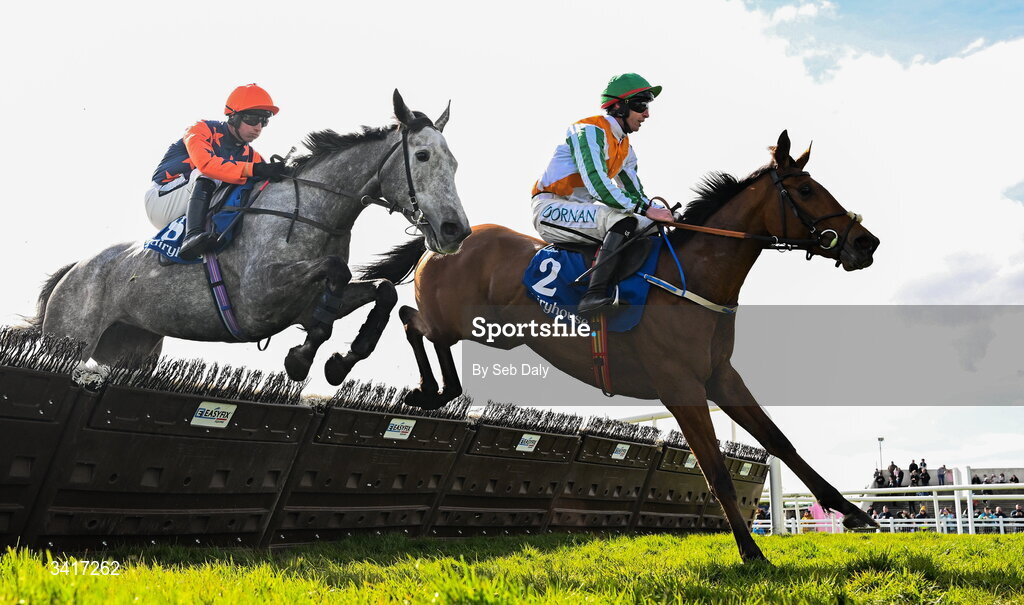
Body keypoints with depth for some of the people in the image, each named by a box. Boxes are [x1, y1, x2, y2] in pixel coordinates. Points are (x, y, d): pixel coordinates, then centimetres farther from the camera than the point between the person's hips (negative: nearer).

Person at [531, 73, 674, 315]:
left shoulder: (625, 147, 15)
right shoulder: (590, 131, -14)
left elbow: (636, 194, 16)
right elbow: (598, 186, -26)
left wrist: (658, 214, -4)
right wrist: (645, 209, -27)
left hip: (580, 210, 9)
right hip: (550, 210, -9)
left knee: (651, 227, 1)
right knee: (622, 219, -32)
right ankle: (594, 295, -41)